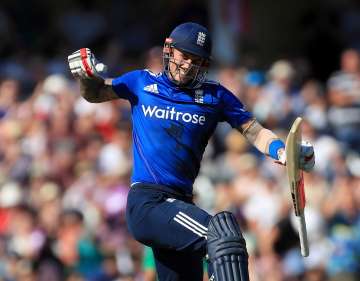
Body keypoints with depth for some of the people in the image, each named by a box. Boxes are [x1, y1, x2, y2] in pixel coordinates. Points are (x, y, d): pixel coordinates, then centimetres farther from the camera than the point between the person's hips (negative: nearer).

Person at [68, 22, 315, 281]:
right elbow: (94, 93, 22)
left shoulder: (215, 95, 13)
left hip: (180, 205, 5)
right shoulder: (142, 83, 10)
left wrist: (283, 151, -11)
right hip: (145, 203, -5)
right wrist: (87, 75, 1)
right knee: (222, 233, -29)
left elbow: (255, 132, 7)